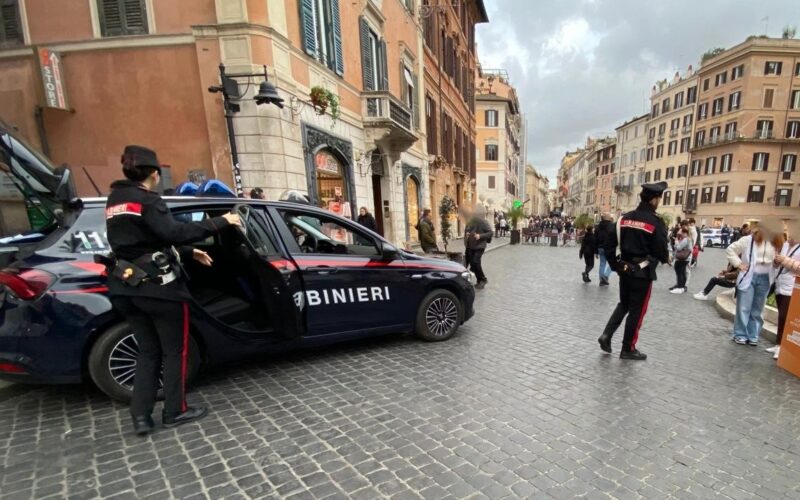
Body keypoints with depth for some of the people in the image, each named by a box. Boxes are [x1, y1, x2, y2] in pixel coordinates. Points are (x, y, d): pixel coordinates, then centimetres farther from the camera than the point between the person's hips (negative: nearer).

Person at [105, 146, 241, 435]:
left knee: (148, 352, 17)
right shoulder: (147, 200, -13)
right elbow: (174, 233, -28)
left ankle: (141, 417, 19)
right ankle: (174, 412, 19)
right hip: (157, 287, -8)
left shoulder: (115, 201, 15)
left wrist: (189, 253, 21)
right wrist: (220, 222, -23)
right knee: (174, 351, 8)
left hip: (128, 288, 8)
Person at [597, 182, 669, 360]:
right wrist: (666, 258, 10)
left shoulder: (624, 218, 1)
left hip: (625, 269, 5)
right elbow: (661, 251, -14)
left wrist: (615, 265, 13)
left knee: (623, 304, 21)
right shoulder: (655, 222, -14)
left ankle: (606, 335, 8)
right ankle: (628, 349, 17)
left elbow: (609, 244, 2)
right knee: (637, 310, 7)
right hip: (643, 272, -5)